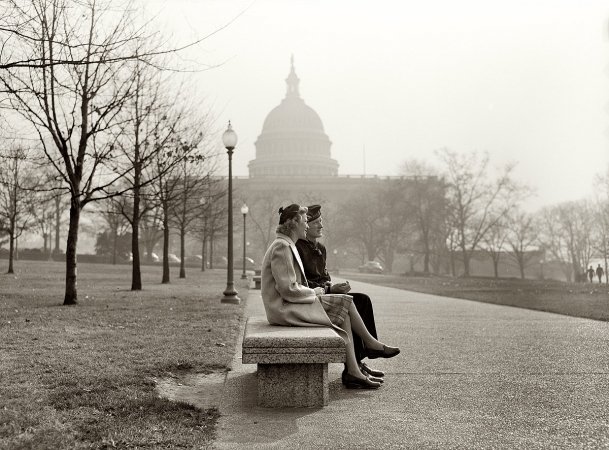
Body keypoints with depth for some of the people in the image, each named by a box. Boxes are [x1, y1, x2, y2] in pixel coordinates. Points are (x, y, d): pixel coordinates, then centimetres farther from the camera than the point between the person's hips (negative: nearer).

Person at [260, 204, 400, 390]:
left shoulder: (287, 246, 17)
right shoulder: (282, 247, -16)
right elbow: (288, 290, -21)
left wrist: (312, 291, 6)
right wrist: (313, 292, -7)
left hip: (290, 305, 10)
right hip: (285, 309, -10)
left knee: (343, 316, -3)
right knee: (345, 302, -9)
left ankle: (353, 372, -8)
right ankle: (371, 343, 9)